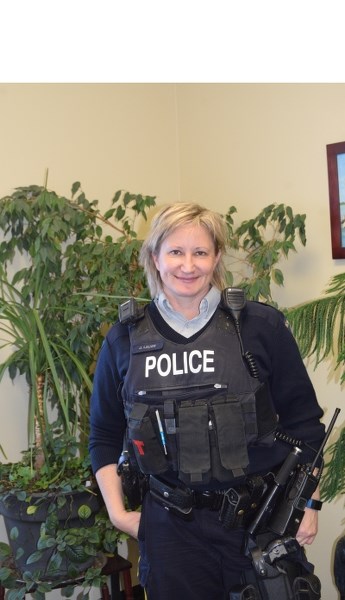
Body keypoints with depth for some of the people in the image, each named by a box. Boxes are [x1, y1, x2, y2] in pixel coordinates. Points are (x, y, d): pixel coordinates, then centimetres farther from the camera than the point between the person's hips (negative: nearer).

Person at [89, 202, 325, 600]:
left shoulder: (261, 325, -5)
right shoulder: (124, 340, 0)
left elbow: (302, 420, 2)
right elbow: (104, 436, 10)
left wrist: (307, 505, 0)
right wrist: (117, 512, 4)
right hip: (170, 526, 1)